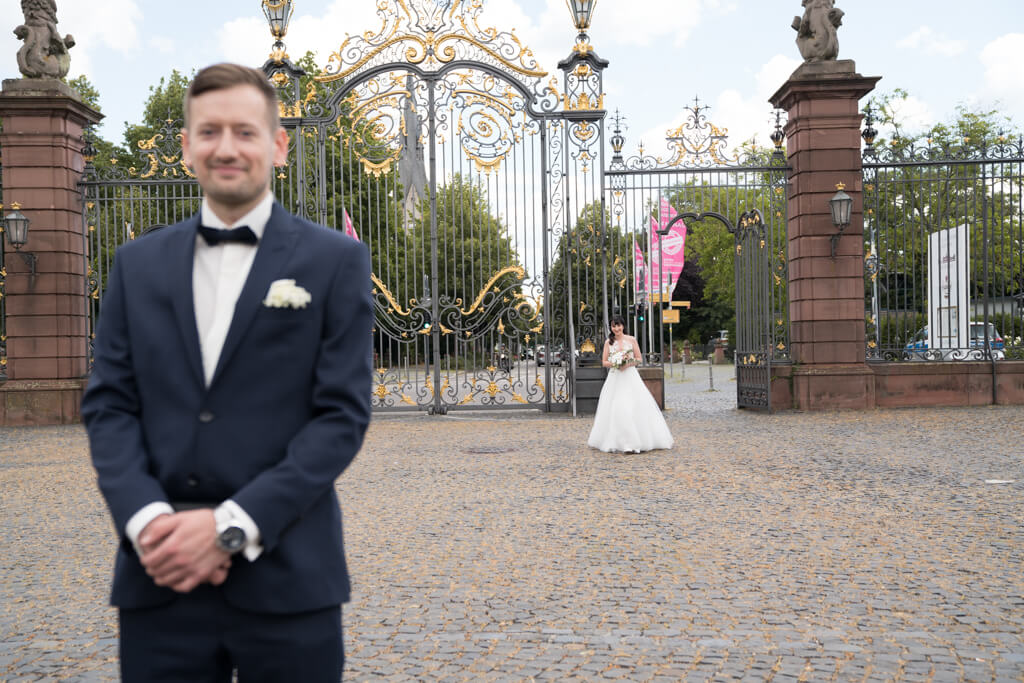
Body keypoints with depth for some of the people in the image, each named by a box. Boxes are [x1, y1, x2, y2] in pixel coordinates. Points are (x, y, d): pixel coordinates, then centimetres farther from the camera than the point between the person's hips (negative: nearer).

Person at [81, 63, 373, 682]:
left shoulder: (335, 260, 0)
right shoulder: (138, 263, 11)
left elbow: (343, 413, -6)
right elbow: (109, 402, 7)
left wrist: (232, 525, -13)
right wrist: (145, 518, -10)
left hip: (287, 579, -2)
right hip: (160, 575, 3)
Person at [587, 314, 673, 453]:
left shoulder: (631, 340, 4)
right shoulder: (608, 342, 7)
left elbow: (640, 359, 6)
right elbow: (604, 362, 8)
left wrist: (629, 363, -11)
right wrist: (614, 364, -10)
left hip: (630, 377, -1)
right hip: (614, 378, 1)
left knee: (633, 408, -9)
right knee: (614, 409, -4)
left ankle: (635, 441, -6)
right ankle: (616, 442, 3)